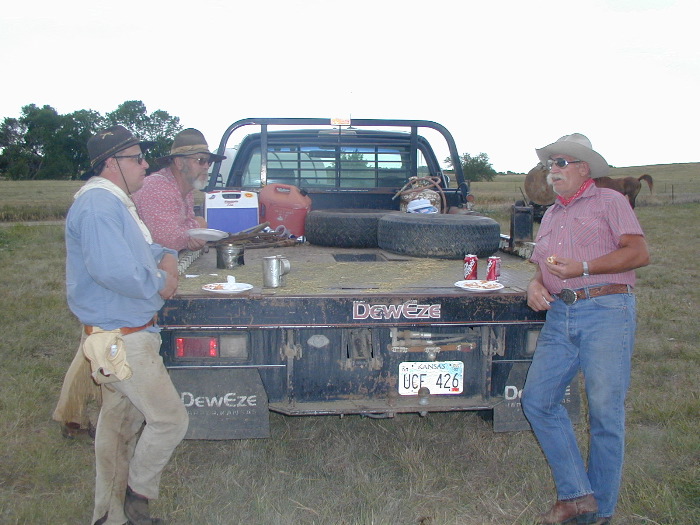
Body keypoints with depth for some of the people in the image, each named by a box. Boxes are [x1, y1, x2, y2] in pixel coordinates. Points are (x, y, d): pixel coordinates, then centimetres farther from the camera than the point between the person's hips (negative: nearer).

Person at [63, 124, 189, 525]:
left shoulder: (116, 202, 16)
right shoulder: (97, 204, -19)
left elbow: (142, 248, 27)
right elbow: (112, 269, -32)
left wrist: (167, 257, 6)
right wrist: (160, 284, -17)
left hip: (127, 334, 11)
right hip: (120, 338, -11)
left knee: (120, 425, 19)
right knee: (170, 419, -2)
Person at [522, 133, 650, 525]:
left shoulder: (609, 202, 4)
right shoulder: (550, 216, 23)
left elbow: (639, 253, -7)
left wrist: (583, 268, -17)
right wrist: (536, 286, 2)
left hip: (607, 312, -6)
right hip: (560, 316, 7)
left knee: (605, 412, -1)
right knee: (537, 399, -2)